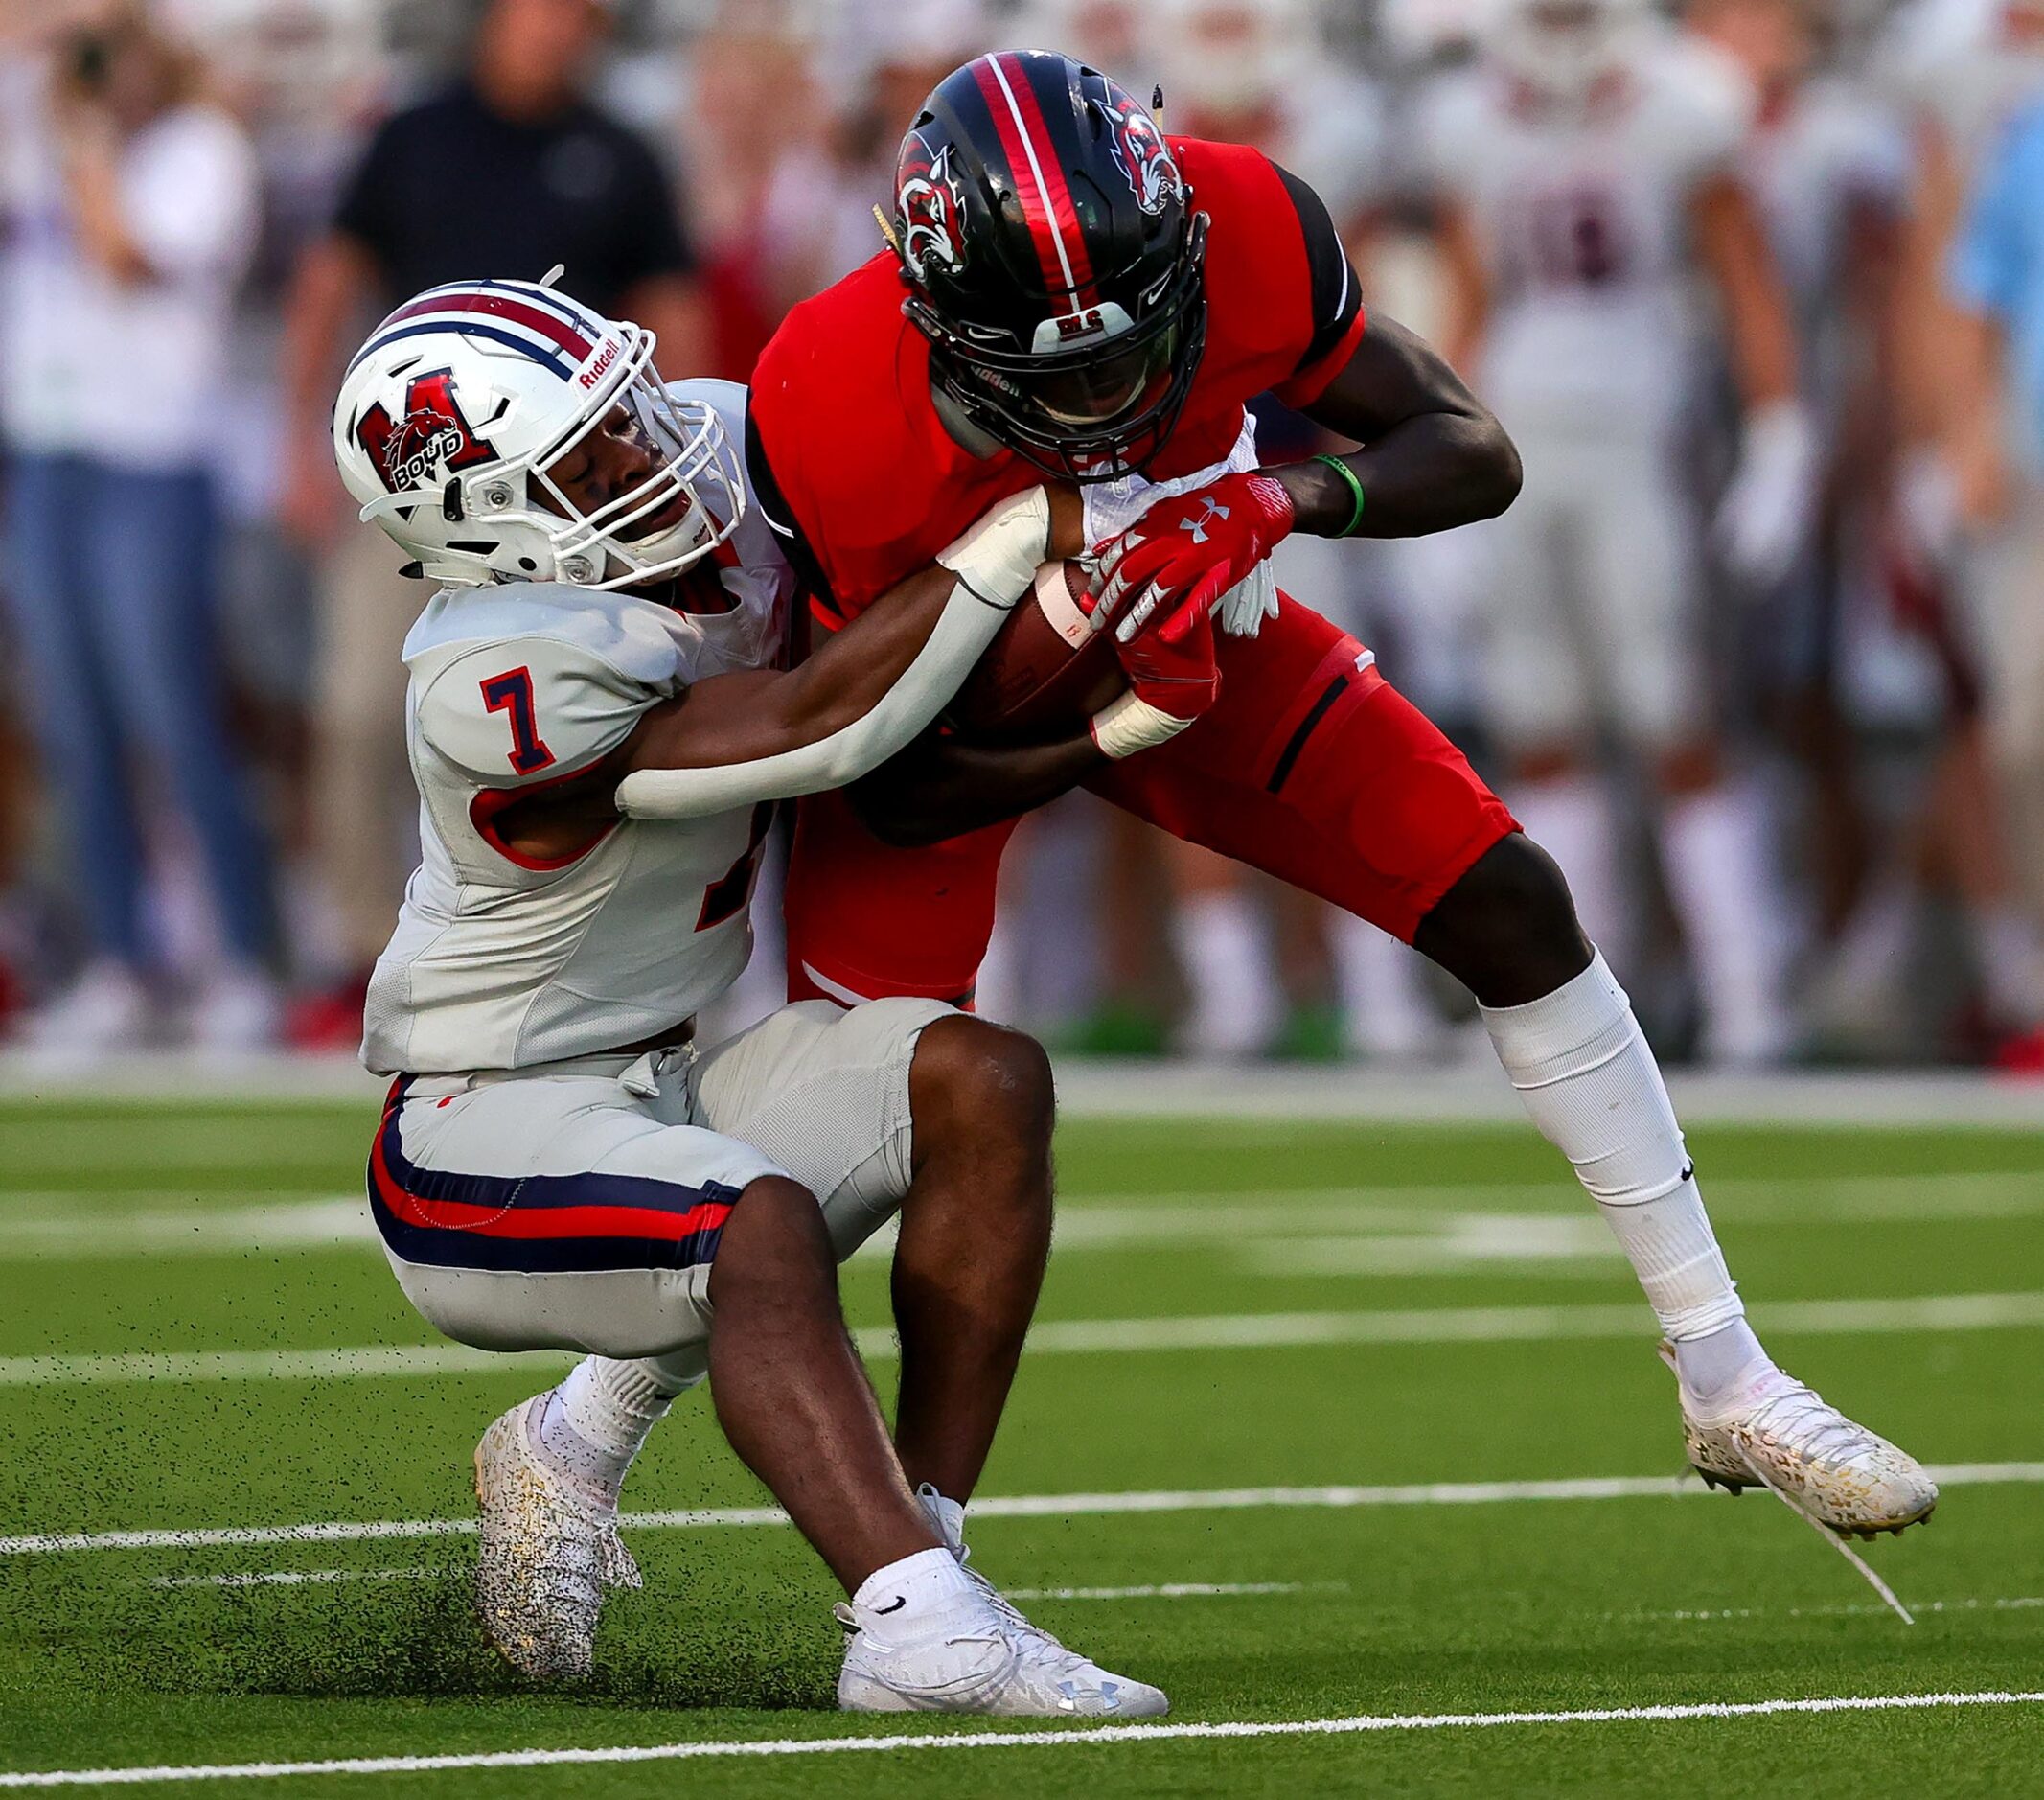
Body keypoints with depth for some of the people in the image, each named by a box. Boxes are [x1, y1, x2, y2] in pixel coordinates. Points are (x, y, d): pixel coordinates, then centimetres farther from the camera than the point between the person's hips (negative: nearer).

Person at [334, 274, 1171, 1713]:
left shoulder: (726, 448, -5)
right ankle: (918, 1626, -47)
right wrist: (1027, 534, -25)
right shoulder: (502, 689, -28)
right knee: (764, 1222, -34)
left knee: (983, 1089, -11)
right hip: (488, 1138, -8)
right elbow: (824, 728, -28)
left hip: (660, 1082, 8)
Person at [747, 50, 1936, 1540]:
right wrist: (1116, 725, -41)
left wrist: (1291, 497, -38)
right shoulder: (834, 422, -38)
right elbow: (895, 797, -26)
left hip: (1195, 622, 3)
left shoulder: (1246, 235, -33)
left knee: (1514, 908, -5)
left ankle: (1728, 1387, 8)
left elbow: (1476, 455, -19)